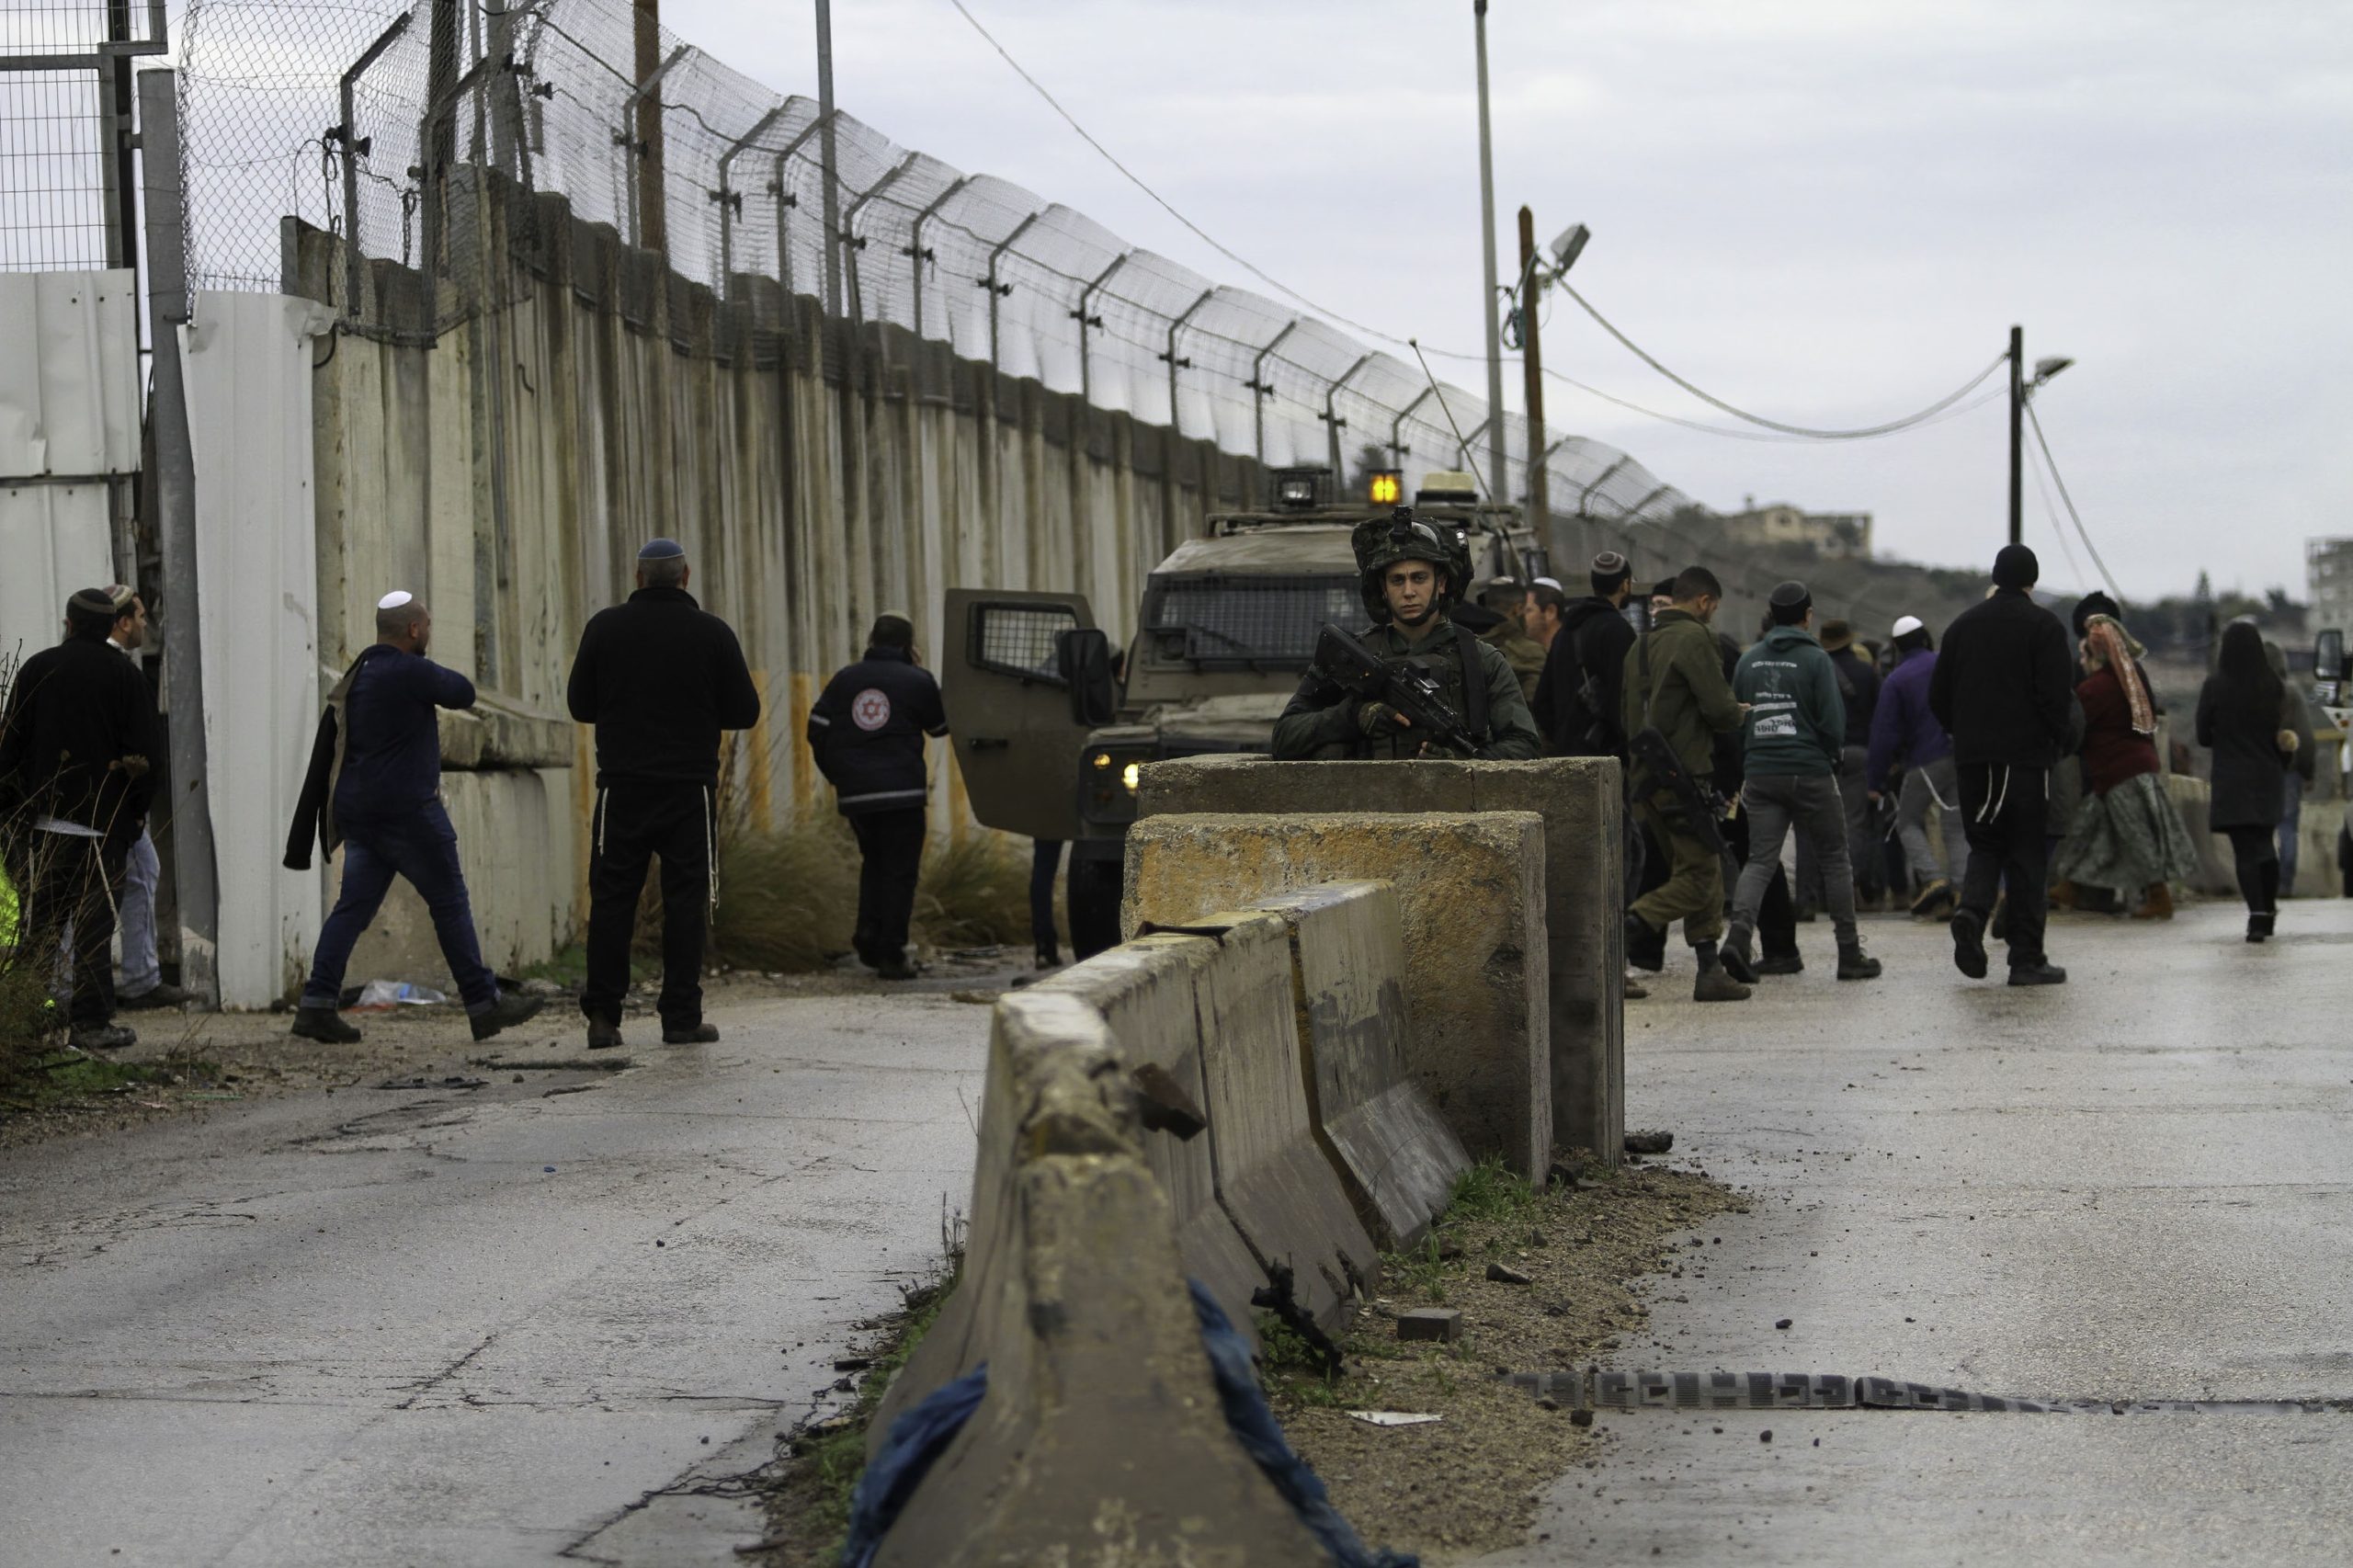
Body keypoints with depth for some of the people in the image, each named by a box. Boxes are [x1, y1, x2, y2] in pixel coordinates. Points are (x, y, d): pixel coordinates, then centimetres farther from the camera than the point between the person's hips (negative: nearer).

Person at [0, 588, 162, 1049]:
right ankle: (91, 1022, -4)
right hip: (104, 822, -1)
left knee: (38, 923, 7)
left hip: (42, 820, 1)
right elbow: (144, 751, -2)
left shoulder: (37, 668, 4)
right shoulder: (125, 674, 0)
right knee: (94, 924, 0)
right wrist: (139, 813, 6)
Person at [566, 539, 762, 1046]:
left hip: (621, 786, 1)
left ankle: (602, 1015, 2)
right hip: (691, 787, -1)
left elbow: (580, 705, 7)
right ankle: (681, 1017, 1)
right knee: (686, 899, 4)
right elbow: (744, 712, 1)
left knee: (612, 897, 6)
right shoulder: (711, 632, -2)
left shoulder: (605, 626, 1)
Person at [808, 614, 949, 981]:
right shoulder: (917, 681, -1)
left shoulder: (844, 680, 9)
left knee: (873, 862, 22)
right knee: (899, 871, 0)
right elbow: (941, 726, 12)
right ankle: (891, 954, -5)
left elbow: (817, 731, 6)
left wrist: (837, 776, 17)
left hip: (855, 794, 4)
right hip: (903, 792, -4)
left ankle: (869, 930, 3)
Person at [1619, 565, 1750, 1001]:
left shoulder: (1641, 644, 17)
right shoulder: (1693, 638, -9)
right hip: (1682, 777, -9)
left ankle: (1709, 971, 8)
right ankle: (1628, 930, -21)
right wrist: (1737, 713, 8)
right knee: (1699, 876, -6)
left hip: (1643, 780, 9)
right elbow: (1720, 711, -14)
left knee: (1704, 872, 13)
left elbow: (1625, 716, 21)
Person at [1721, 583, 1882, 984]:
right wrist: (1832, 757, 10)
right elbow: (1834, 723, -9)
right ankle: (1850, 954, 11)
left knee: (1760, 860, 1)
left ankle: (1739, 933, -23)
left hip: (1760, 775, 4)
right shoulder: (1815, 659, -7)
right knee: (1834, 860, 8)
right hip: (1811, 772, -4)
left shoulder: (1749, 661, 8)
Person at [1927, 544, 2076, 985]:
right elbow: (2057, 695, -11)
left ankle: (1972, 909, -16)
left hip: (1972, 756, 4)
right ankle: (2027, 958, 0)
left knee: (1985, 844, 15)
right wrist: (2063, 740, 3)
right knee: (2026, 854, 2)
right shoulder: (2043, 626, -4)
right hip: (2027, 754, -4)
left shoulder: (1962, 625, 10)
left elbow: (1938, 697, 11)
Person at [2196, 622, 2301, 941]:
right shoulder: (2275, 686, -4)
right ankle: (2268, 912, 24)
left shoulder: (2214, 687, -8)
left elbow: (2203, 737, -3)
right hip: (2269, 779, 3)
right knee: (2265, 845, 20)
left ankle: (2258, 915, -19)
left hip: (2232, 781, -3)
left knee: (2245, 850, -4)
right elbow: (2288, 737, -5)